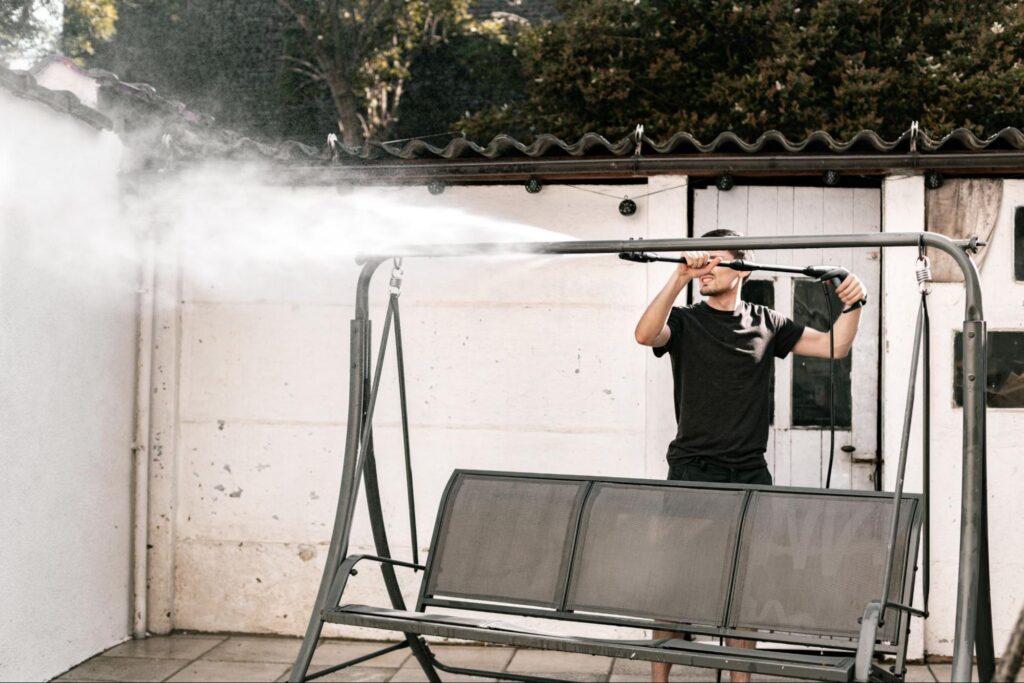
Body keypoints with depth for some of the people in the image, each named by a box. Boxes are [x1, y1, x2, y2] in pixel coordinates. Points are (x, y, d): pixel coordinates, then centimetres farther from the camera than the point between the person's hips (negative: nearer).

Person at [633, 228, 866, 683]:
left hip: (749, 475, 2)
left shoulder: (766, 324, 9)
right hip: (691, 471, -2)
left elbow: (834, 346, 7)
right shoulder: (685, 322, 2)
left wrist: (852, 305, -9)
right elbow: (645, 334, -19)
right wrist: (680, 276, -26)